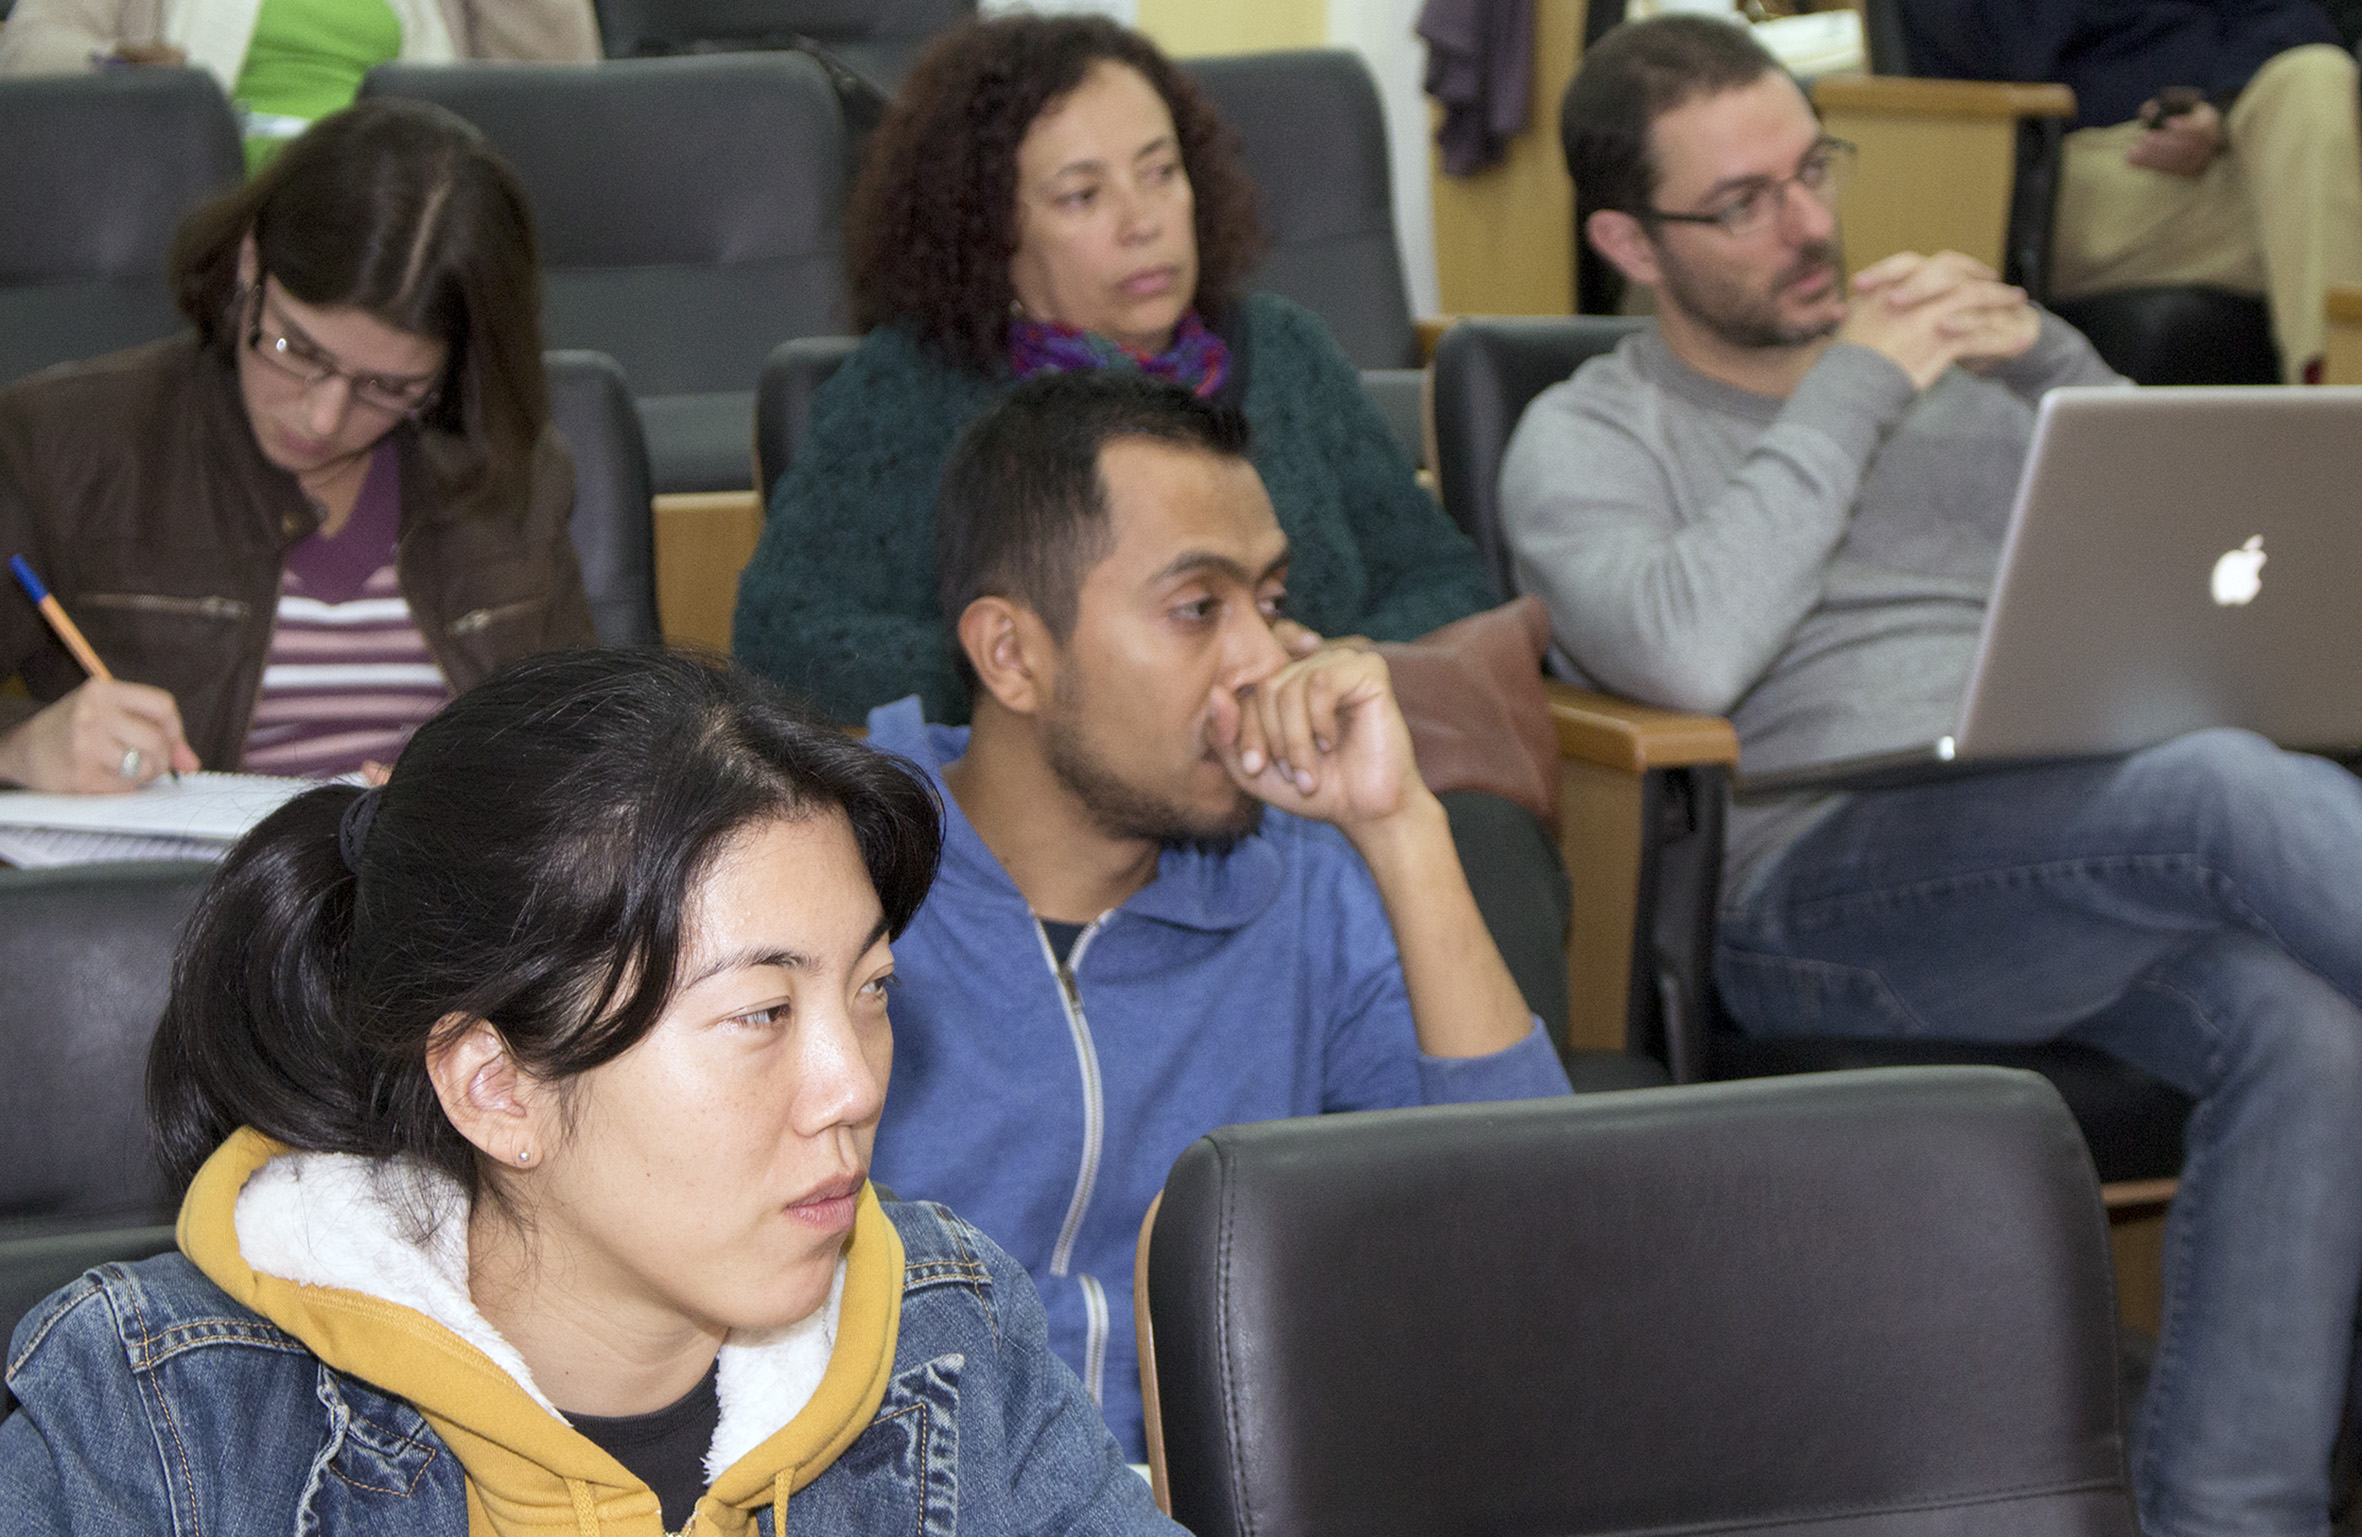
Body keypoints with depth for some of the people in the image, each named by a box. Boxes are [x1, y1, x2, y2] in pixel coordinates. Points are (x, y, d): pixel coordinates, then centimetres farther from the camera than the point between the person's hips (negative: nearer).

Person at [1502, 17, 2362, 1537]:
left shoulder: (1951, 361, 24)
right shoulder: (1586, 440, 10)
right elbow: (1686, 653, -13)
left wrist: (2047, 355, 3)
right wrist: (1851, 393, -6)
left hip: (2092, 864, 5)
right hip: (1824, 887, -5)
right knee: (2226, 789, -32)